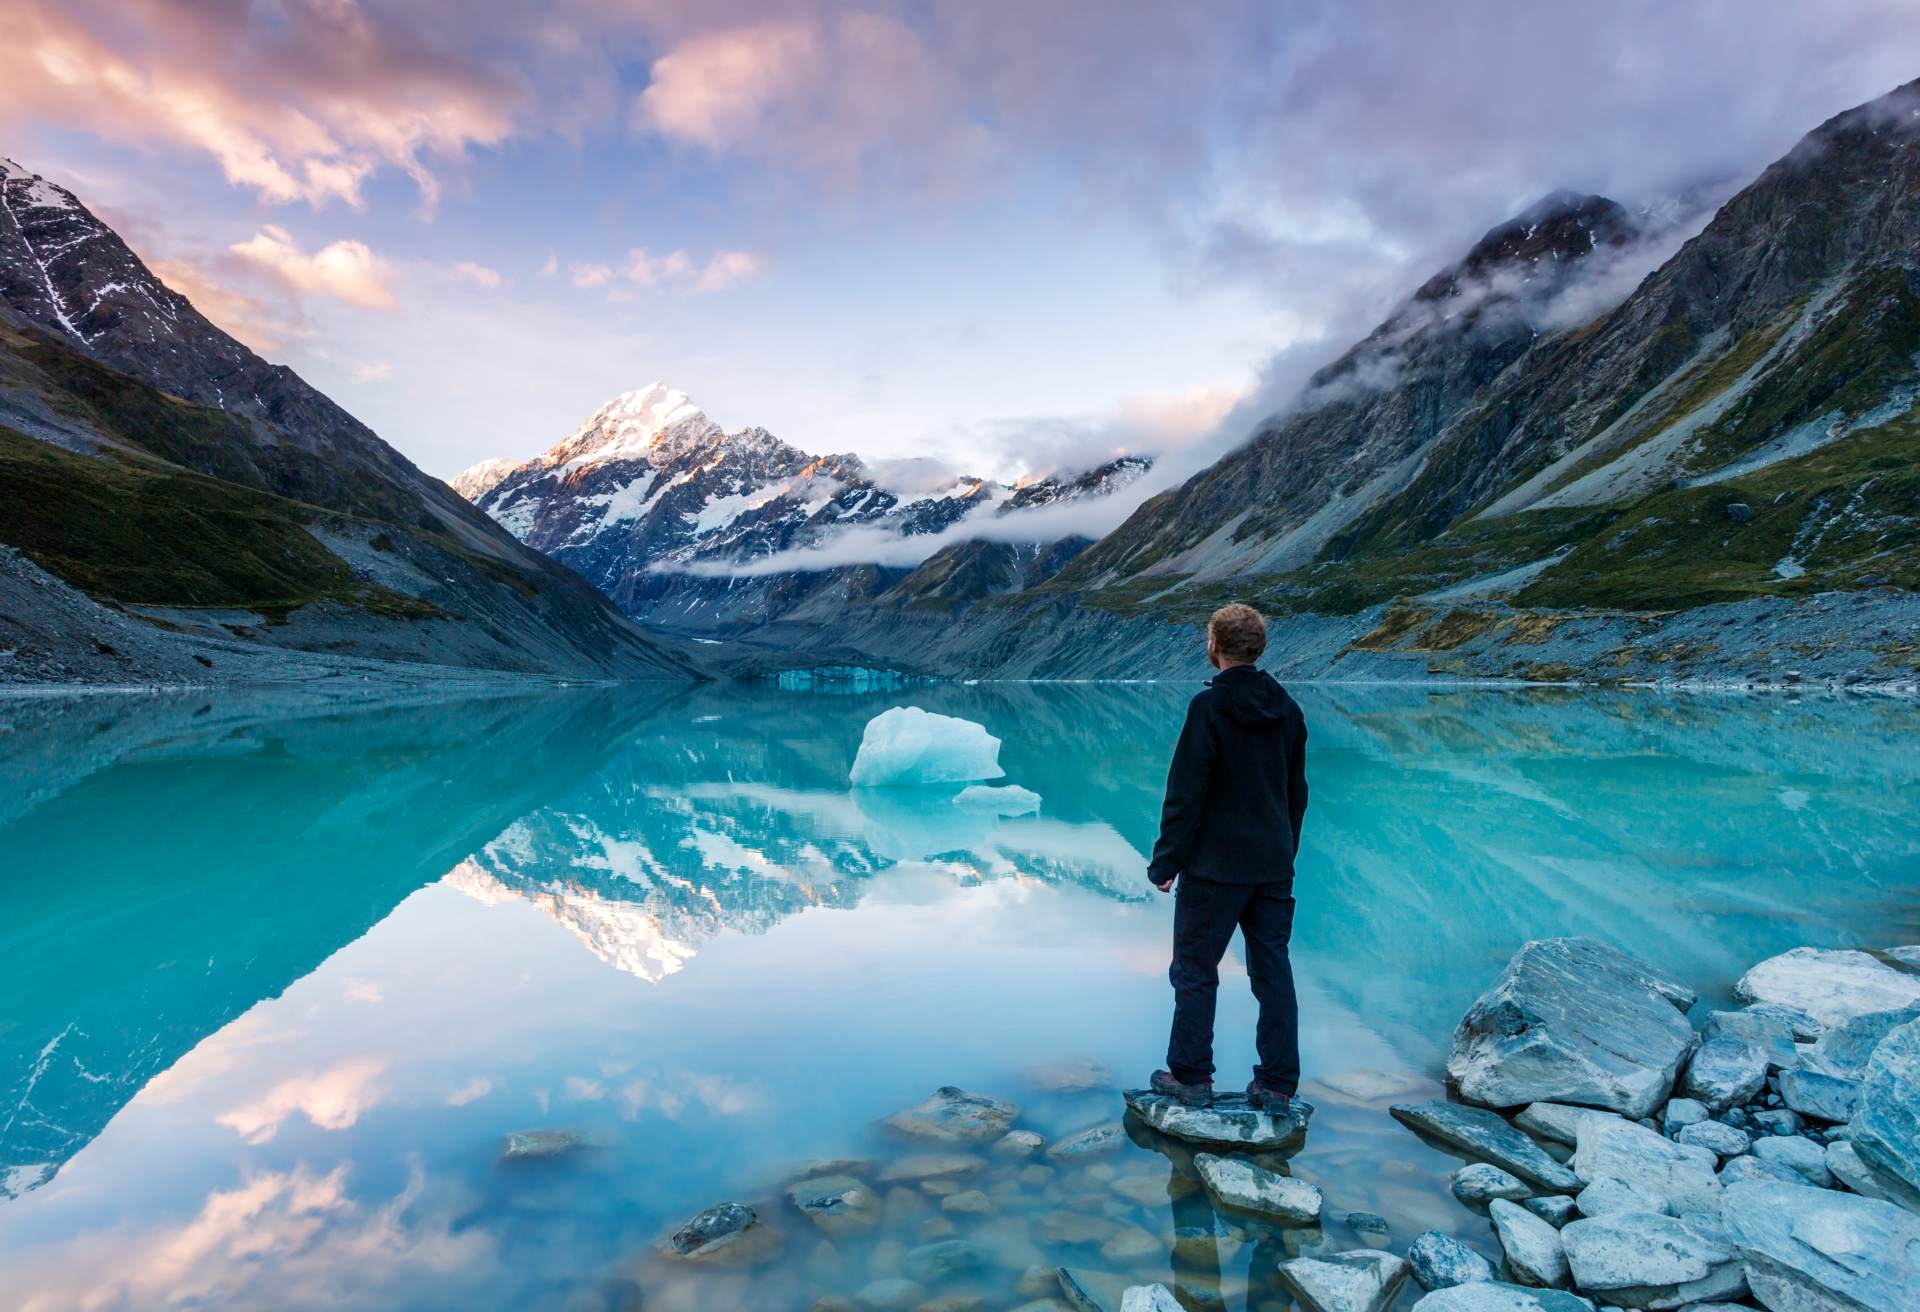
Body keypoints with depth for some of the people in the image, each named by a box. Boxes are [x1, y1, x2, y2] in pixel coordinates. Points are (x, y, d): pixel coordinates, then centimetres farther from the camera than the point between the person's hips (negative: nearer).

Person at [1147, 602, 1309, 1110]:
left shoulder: (1209, 707, -15)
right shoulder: (1287, 708, 7)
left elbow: (1186, 794, -16)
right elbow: (1297, 790, 14)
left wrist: (1166, 862, -9)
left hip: (1216, 865, -6)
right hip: (1274, 866, 7)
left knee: (1195, 970, 6)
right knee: (1273, 970, 12)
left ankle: (1191, 1077, 14)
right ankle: (1278, 1084, 18)